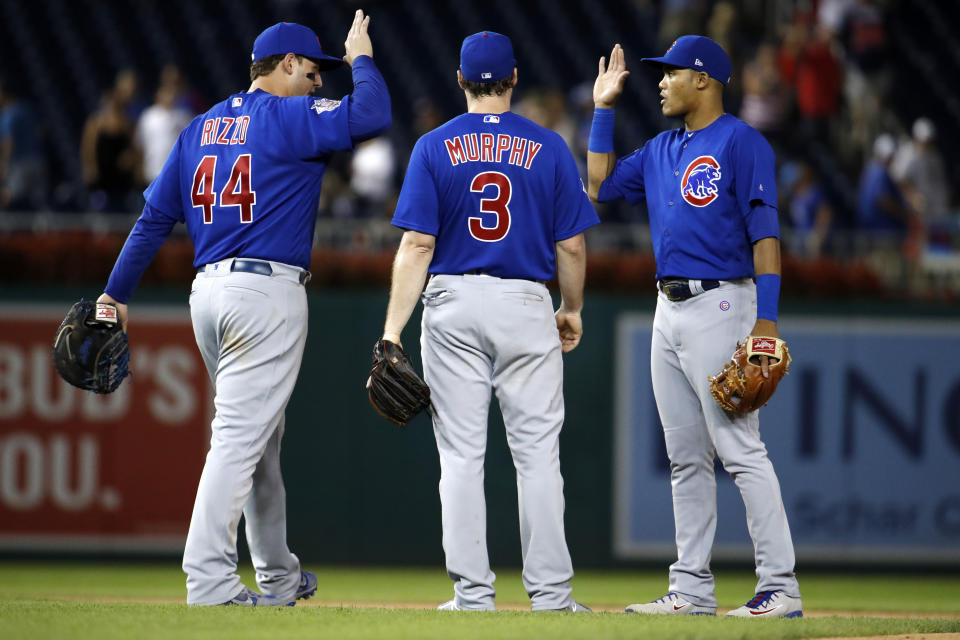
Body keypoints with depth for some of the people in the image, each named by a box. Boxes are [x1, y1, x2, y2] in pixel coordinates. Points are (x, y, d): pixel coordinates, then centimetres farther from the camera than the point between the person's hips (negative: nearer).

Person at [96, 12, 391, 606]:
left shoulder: (202, 127, 16)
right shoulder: (290, 116, -6)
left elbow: (155, 216, 13)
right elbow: (372, 113, -19)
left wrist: (117, 295, 14)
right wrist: (361, 58, 0)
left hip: (208, 291, 8)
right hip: (268, 292, -8)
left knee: (260, 439, 18)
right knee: (241, 437, -11)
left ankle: (279, 576, 27)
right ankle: (209, 580, -17)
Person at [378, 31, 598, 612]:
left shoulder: (435, 148, -1)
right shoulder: (548, 148, 1)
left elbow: (417, 244, -7)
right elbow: (572, 244, 1)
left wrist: (394, 330, -7)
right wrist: (573, 309, 17)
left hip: (453, 305, 0)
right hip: (527, 304, 0)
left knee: (461, 454, 3)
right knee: (537, 451, 3)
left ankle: (473, 592, 1)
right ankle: (550, 591, 1)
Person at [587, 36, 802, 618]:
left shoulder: (741, 143, -9)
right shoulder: (661, 150, 17)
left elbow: (765, 233, -14)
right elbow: (602, 185, 21)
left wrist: (766, 319, -21)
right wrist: (604, 109, 17)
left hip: (719, 305, -9)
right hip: (669, 310, 9)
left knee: (741, 449, -13)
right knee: (686, 458, 10)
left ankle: (780, 588, -14)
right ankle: (692, 588, 14)